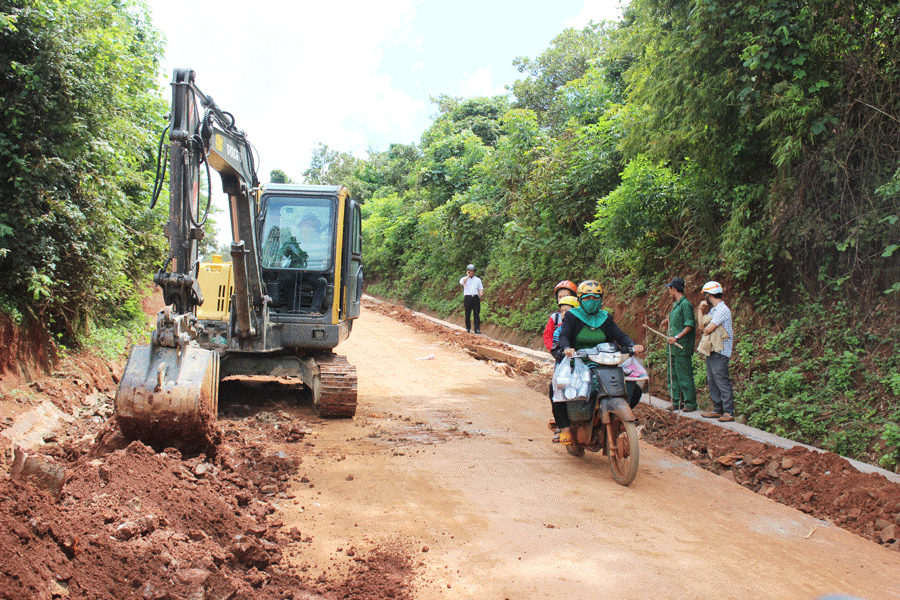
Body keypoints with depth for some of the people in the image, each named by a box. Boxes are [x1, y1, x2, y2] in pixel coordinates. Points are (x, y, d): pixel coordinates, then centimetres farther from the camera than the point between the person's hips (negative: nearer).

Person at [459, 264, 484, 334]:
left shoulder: (478, 279, 19)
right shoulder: (464, 278, 11)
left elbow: (481, 288, 16)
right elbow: (461, 282, -13)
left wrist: (481, 293, -7)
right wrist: (468, 276, -3)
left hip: (475, 297, 1)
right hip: (467, 297, -1)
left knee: (477, 314, -8)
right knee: (467, 314, 1)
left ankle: (477, 329, -11)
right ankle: (468, 328, 12)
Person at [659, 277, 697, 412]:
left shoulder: (685, 304, -14)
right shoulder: (676, 304, 15)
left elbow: (690, 326, -19)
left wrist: (677, 337, -25)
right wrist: (669, 320, 27)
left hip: (682, 348, -10)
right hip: (673, 347, 10)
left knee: (684, 376, -5)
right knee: (673, 375, 12)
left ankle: (691, 403, 3)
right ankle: (676, 402, 19)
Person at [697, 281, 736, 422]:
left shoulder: (722, 310, -15)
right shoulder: (713, 309, 15)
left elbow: (708, 329, -22)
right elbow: (702, 325, 14)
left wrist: (704, 327, 0)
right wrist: (701, 311, 8)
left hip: (720, 352, -10)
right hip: (711, 351, 10)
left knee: (722, 382, -7)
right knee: (712, 382, 12)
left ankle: (729, 412, -3)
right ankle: (718, 410, 19)